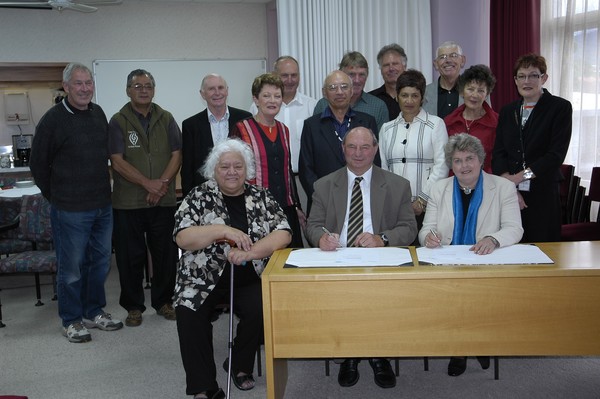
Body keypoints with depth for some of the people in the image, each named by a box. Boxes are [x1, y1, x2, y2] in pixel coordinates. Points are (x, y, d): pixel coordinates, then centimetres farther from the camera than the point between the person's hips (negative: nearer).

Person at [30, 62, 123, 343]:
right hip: (70, 209, -6)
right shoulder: (53, 119, -10)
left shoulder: (98, 113, 7)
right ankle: (71, 321, 21)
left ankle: (94, 312, 31)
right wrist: (55, 196, 3)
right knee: (71, 267, 5)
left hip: (103, 206, 6)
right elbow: (38, 164, -3)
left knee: (100, 262, 15)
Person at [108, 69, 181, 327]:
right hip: (128, 202, -2)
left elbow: (176, 155, 3)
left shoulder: (166, 119, 8)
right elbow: (117, 161, -8)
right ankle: (133, 306, 19)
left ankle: (163, 301, 23)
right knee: (131, 256, 5)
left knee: (166, 253, 7)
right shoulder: (118, 122, 1)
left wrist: (162, 184, -12)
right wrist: (147, 183, -17)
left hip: (163, 201, 2)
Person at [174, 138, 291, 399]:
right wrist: (223, 231, -23)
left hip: (249, 279, 1)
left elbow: (283, 234, -7)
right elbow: (182, 238, -10)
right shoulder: (199, 197, 2)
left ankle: (240, 365, 5)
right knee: (188, 313, -26)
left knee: (261, 309, -25)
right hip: (204, 278, 0)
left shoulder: (261, 198, 5)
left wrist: (249, 252, -23)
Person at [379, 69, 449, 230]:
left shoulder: (436, 124, 4)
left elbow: (441, 166, -3)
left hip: (426, 205, -2)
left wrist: (422, 200, -9)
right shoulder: (387, 128, 15)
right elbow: (382, 167, 12)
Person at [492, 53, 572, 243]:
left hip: (544, 193, -3)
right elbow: (498, 153, 5)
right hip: (509, 194, 3)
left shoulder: (560, 107, 1)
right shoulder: (507, 111, 15)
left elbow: (556, 154, -8)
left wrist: (520, 177, -14)